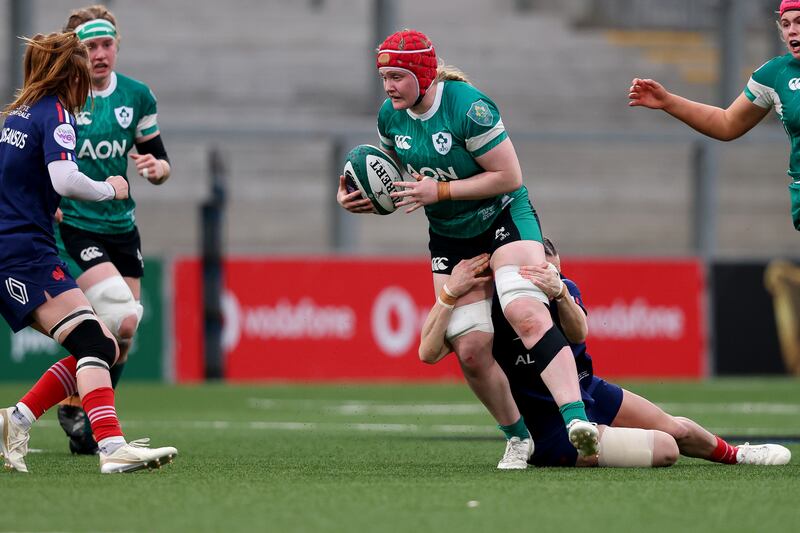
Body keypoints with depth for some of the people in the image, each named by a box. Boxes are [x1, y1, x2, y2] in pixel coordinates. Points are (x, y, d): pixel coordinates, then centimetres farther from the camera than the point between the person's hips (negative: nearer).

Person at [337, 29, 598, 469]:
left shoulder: (469, 107, -23)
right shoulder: (390, 117, -3)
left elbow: (509, 176, -22)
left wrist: (439, 191, -24)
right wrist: (355, 196, -5)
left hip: (505, 218, -6)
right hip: (450, 238, 6)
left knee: (524, 313, -30)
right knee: (469, 350, -5)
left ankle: (576, 417, -38)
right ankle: (517, 437, 13)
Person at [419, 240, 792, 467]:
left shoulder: (565, 288, -11)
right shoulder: (490, 308, -23)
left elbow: (578, 332, -33)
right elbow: (428, 353, -31)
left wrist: (560, 293, -55)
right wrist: (451, 292, -44)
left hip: (590, 393, 5)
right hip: (552, 430, -5)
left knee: (675, 429, 12)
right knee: (666, 450, -14)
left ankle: (733, 453, 45)